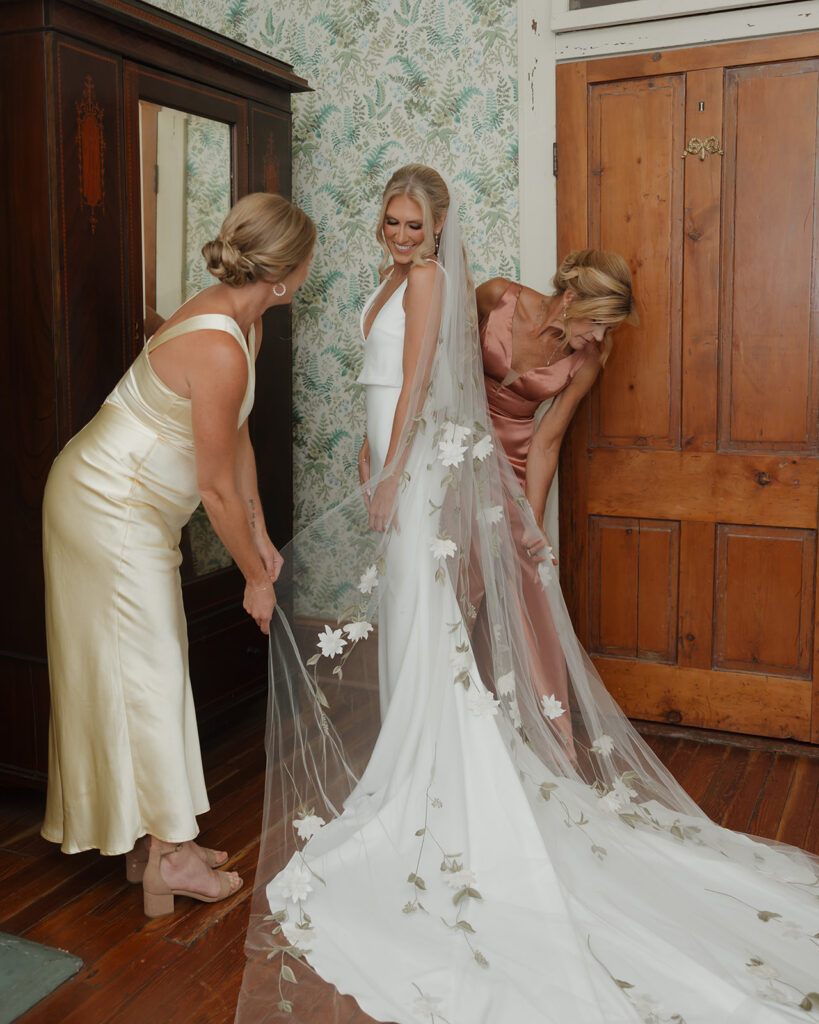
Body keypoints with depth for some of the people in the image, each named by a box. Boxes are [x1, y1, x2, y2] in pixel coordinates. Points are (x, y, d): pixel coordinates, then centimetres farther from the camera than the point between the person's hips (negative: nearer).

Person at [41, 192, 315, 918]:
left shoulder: (240, 319, 2)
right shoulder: (218, 351, -29)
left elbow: (237, 435, 10)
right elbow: (217, 488, -23)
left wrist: (260, 538, 13)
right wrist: (256, 579, -10)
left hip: (130, 506, 10)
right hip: (111, 510, -10)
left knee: (148, 668, 15)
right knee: (146, 674, 0)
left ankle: (154, 837, 29)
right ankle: (168, 858, 15)